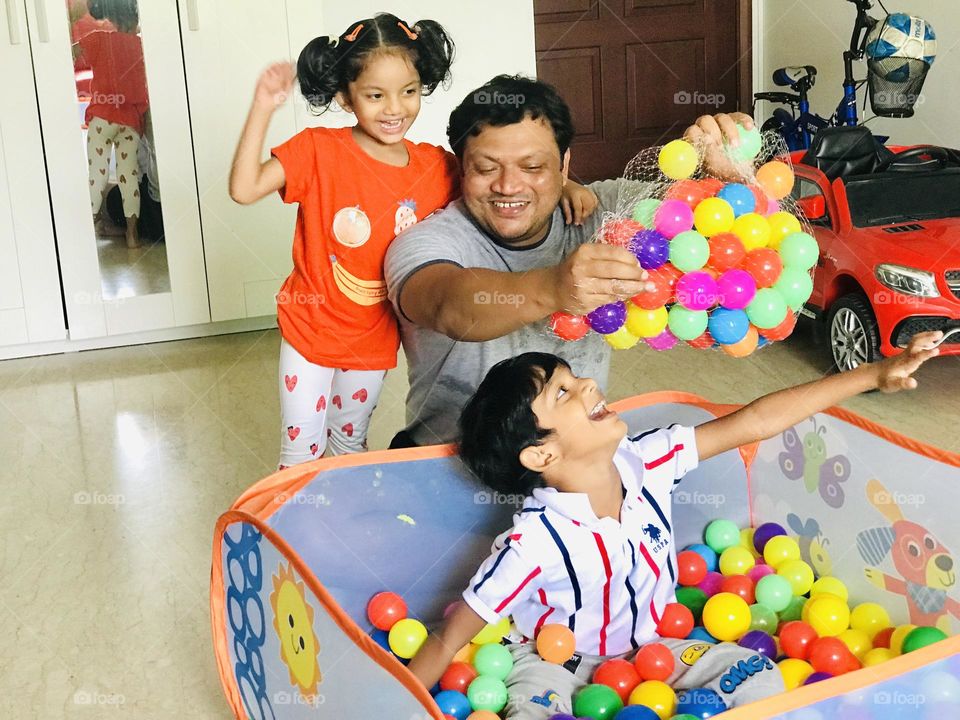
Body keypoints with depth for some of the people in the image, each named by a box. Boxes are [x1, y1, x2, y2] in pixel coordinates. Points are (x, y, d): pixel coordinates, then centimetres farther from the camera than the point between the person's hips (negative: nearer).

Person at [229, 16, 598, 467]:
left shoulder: (436, 168, -8)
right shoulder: (318, 150, -17)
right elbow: (244, 188, -24)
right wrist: (263, 108, -32)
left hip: (375, 340, 3)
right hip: (310, 330, -2)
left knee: (351, 440, 24)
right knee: (301, 450, 10)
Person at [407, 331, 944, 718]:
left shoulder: (647, 464, -18)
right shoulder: (534, 544, -33)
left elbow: (755, 422, -16)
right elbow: (448, 641, -26)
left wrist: (874, 375, -16)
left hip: (646, 643, 6)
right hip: (555, 659, -5)